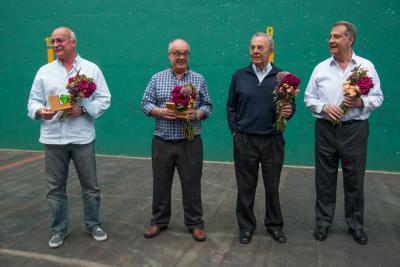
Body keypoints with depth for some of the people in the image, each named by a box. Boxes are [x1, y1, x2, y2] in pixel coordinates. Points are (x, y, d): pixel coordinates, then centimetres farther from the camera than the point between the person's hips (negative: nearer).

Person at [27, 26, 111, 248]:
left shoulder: (91, 69, 3)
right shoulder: (44, 71, 9)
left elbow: (104, 99, -1)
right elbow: (33, 101, 9)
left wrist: (83, 109, -17)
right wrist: (39, 111, -13)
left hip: (82, 137, -2)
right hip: (53, 138, 2)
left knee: (90, 186, 7)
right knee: (55, 187, 10)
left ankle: (93, 225, 26)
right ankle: (58, 230, 26)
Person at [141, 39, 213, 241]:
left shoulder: (199, 80, 6)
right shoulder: (157, 78, 6)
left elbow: (208, 106, 5)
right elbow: (145, 103, 3)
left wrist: (197, 113, -16)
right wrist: (161, 112, -15)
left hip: (190, 142, -1)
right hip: (162, 141, 1)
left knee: (191, 184, 6)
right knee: (160, 183, 11)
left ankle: (195, 223, 21)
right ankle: (159, 221, 28)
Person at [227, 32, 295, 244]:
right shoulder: (239, 76, 4)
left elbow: (291, 105, 7)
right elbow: (231, 107, 7)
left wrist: (289, 111, -15)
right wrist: (235, 132, 0)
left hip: (272, 140, 0)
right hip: (244, 140, 0)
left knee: (272, 185, 11)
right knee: (245, 186, 9)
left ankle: (274, 224, 29)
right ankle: (246, 225, 25)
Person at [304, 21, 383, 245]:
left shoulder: (366, 66, 2)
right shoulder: (321, 68, 5)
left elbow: (378, 97, 2)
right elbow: (309, 98, 6)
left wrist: (361, 102, -17)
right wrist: (324, 107, -12)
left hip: (355, 129, -1)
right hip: (326, 129, 1)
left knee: (355, 180, 9)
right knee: (324, 180, 9)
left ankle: (356, 225, 26)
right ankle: (323, 222, 24)